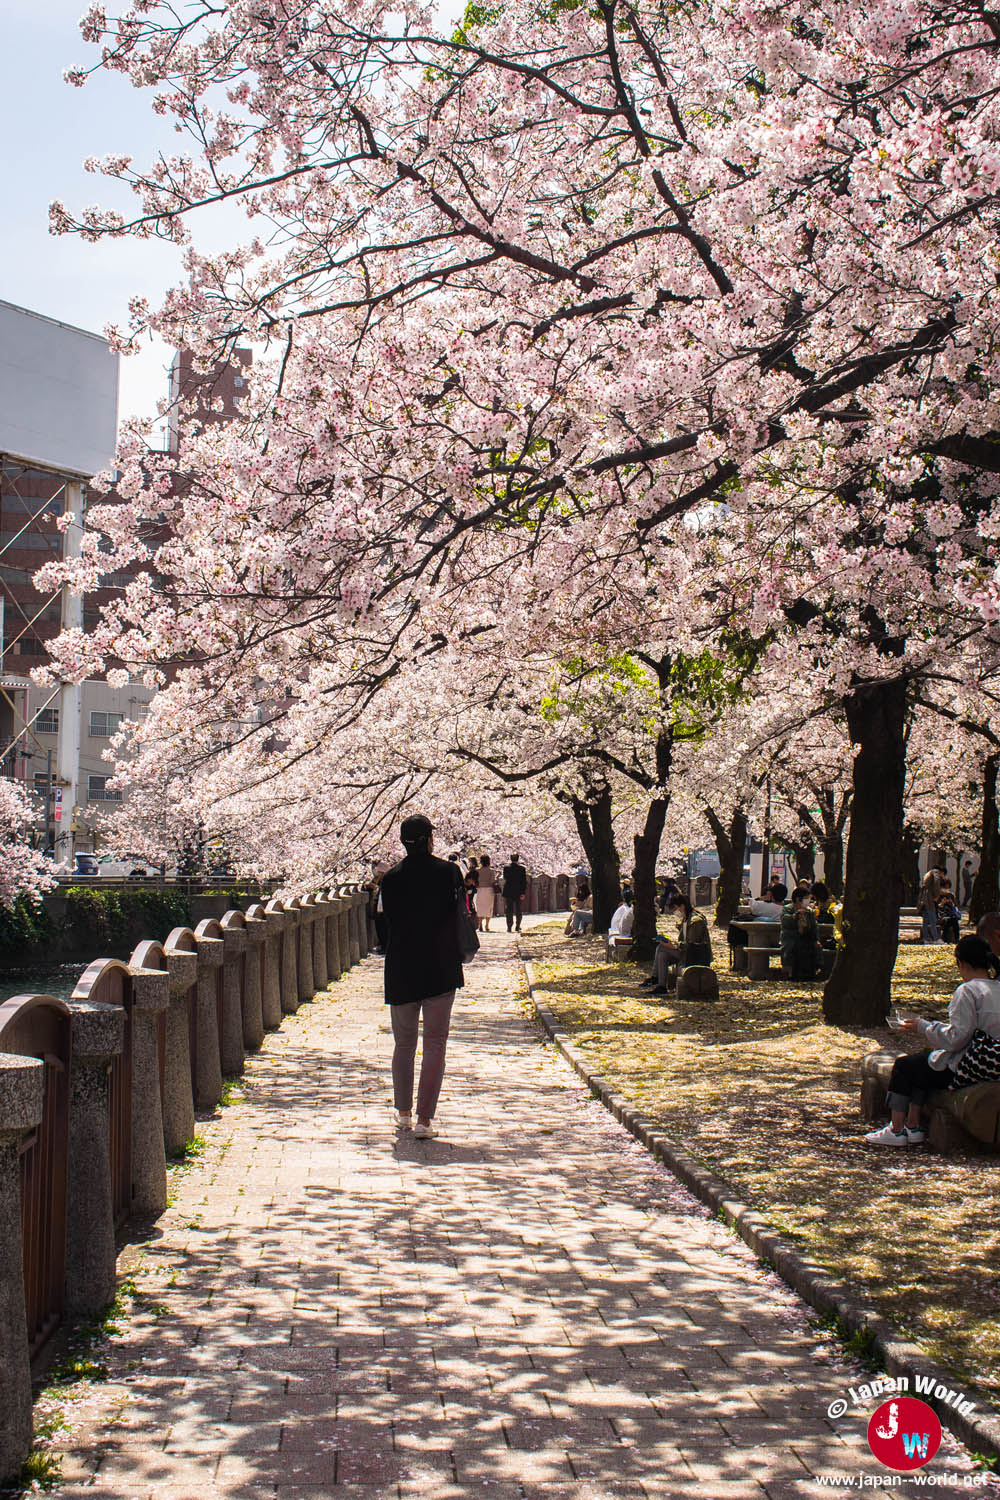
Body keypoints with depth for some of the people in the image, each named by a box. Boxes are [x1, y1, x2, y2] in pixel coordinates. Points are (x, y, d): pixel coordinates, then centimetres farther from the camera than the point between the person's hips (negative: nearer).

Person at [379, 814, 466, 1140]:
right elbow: (456, 918, 0)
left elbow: (388, 921, 2)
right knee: (435, 1043, 2)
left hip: (401, 972, 2)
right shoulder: (449, 872, -5)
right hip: (440, 971, -2)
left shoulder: (391, 878, -3)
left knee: (404, 1042, 16)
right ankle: (424, 1119, -4)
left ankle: (403, 1112, 27)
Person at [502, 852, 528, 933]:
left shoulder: (506, 867, -3)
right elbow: (524, 882, -7)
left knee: (509, 911, 6)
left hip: (508, 892, 0)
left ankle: (509, 927, 2)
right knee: (518, 910, 10)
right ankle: (517, 927, 9)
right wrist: (523, 893, -5)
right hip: (518, 892, 0)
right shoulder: (522, 868, -6)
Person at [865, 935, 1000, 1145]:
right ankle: (913, 1126, 22)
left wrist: (923, 1027, -7)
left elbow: (955, 1039, -21)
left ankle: (896, 1130, 14)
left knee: (903, 1065, 7)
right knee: (921, 1060, 24)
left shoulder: (968, 991, -18)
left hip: (968, 1070, -9)